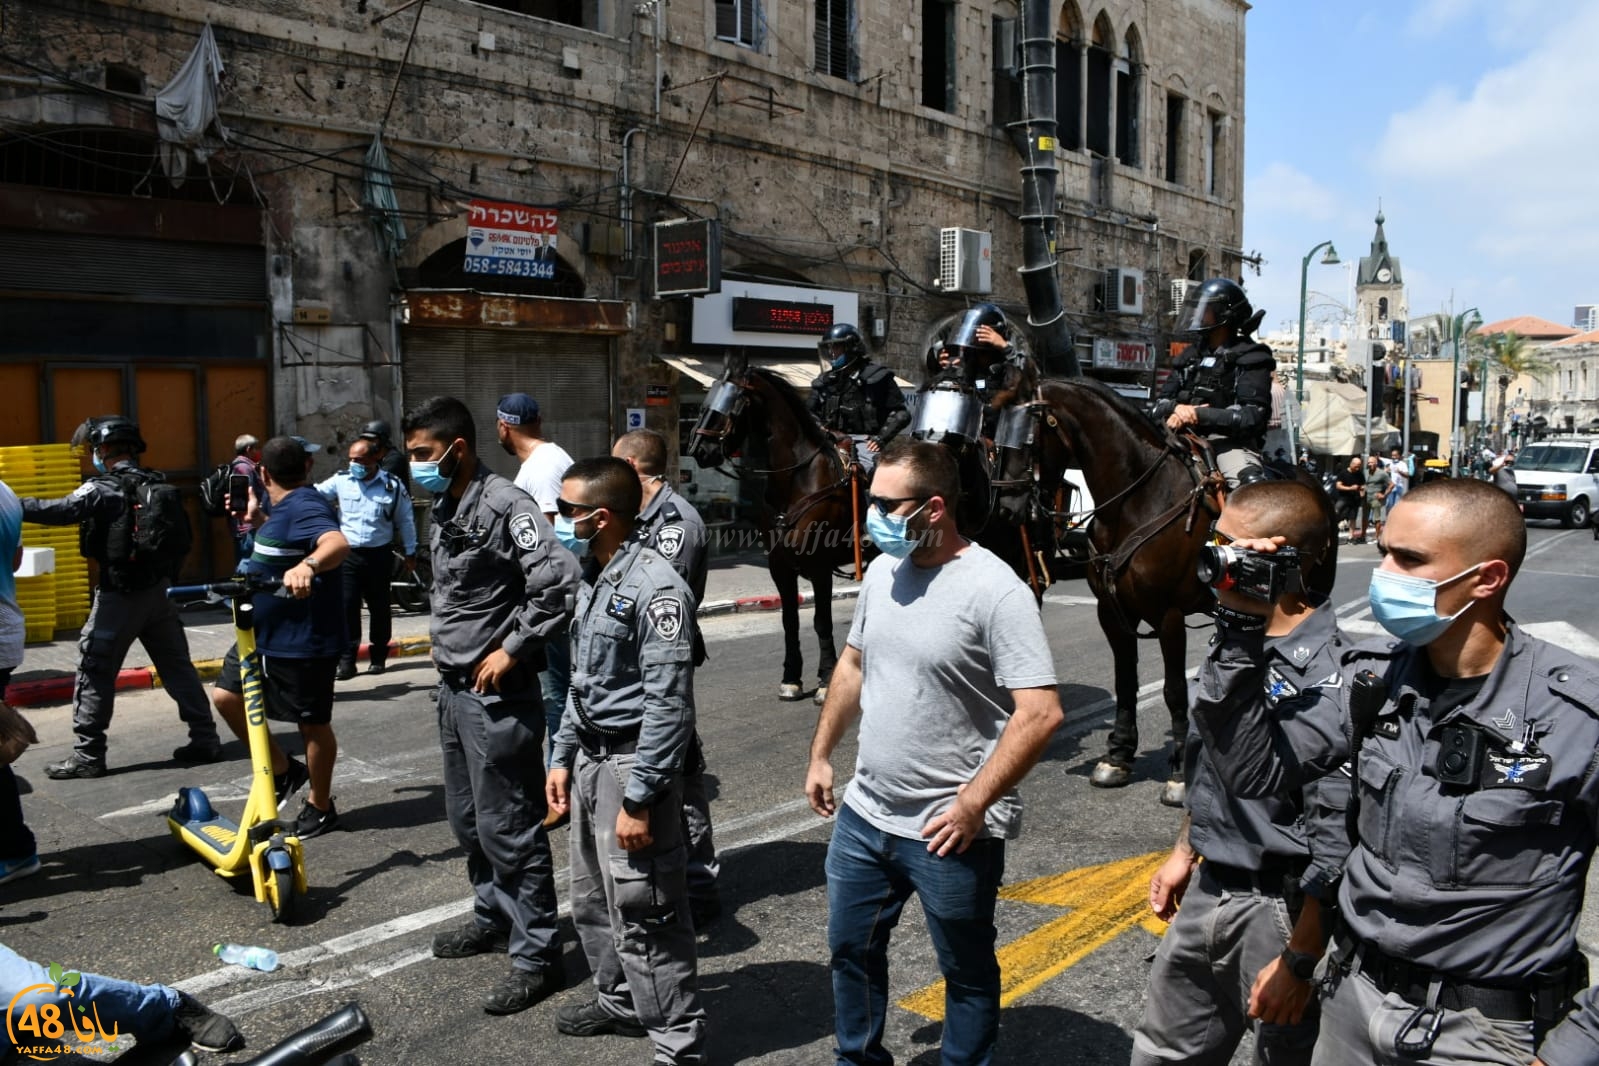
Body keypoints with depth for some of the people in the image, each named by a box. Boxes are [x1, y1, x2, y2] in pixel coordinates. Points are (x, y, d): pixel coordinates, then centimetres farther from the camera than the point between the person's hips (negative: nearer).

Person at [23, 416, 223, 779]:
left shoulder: (104, 488, -11)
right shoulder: (160, 486, 9)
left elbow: (63, 510, -21)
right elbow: (183, 538, 14)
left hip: (120, 596, -6)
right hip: (159, 592, 6)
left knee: (95, 673, 3)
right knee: (178, 667, 11)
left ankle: (88, 755, 6)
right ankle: (205, 739, 12)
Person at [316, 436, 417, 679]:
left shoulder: (392, 485, -1)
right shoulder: (341, 481, 2)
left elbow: (405, 521, 6)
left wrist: (410, 553, 9)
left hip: (379, 555, -1)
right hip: (348, 554, 1)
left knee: (379, 607, 10)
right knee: (346, 606, -3)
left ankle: (378, 657, 23)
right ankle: (346, 660, 2)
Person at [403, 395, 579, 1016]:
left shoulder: (504, 504, -18)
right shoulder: (444, 509, 11)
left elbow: (559, 580, -28)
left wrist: (511, 650, -21)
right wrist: (446, 653, 13)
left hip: (496, 692, -10)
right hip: (454, 686, 10)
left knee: (508, 826, -2)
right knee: (467, 817, 21)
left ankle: (536, 955, 9)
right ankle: (494, 918, 38)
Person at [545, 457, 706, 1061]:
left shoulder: (655, 588, -20)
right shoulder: (593, 580, 10)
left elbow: (669, 705, -22)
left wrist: (638, 799, -22)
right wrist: (563, 757, 17)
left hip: (631, 765, -9)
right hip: (590, 761, 9)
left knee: (642, 915, -2)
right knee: (592, 900, 21)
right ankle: (619, 1002, 41)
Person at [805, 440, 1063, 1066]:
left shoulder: (994, 590, -20)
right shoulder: (883, 571, 2)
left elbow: (1040, 713, -23)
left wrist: (974, 803, -24)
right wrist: (821, 753, 16)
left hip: (951, 832, -7)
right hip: (864, 813, 7)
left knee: (967, 973, 15)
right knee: (851, 949, 22)